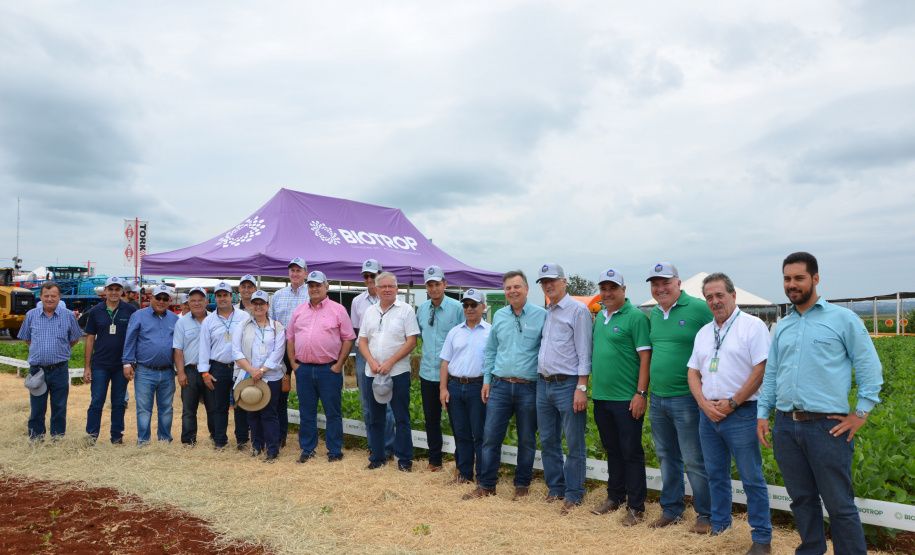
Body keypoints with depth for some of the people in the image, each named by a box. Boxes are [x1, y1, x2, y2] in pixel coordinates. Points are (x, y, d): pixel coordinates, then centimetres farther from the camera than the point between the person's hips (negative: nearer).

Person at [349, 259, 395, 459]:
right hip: (363, 354, 4)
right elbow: (355, 330, 16)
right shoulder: (357, 301, 11)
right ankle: (373, 446, 21)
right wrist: (359, 351, 7)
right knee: (367, 403, 10)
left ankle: (387, 448, 5)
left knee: (386, 403, -4)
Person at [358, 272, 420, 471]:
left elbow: (411, 341, -9)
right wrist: (372, 362, -8)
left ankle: (405, 459, 13)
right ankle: (377, 457, 24)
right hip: (372, 372, 5)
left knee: (401, 417, 1)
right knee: (376, 418, 12)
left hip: (398, 372, -4)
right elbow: (362, 341, 10)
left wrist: (389, 363, -14)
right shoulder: (369, 312, 12)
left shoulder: (405, 310, -3)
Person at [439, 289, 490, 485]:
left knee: (480, 434, 0)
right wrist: (443, 388, 4)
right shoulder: (455, 332, 12)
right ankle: (464, 473, 22)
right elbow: (446, 362, 12)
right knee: (461, 434, 11)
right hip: (455, 386, 4)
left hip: (478, 387, -4)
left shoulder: (491, 332, 1)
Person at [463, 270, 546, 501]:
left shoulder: (541, 315, -4)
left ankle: (522, 485, 25)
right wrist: (487, 380, 11)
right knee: (490, 436, 4)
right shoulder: (499, 316, 9)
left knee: (527, 440, 9)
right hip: (500, 386, 3)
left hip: (529, 388, -3)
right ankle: (486, 485, 17)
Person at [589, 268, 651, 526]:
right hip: (601, 397, 7)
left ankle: (636, 507, 13)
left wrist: (641, 393, -17)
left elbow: (645, 357, -13)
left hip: (627, 398, -7)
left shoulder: (635, 317, -10)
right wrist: (590, 387, 15)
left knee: (631, 453, 2)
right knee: (612, 450, 18)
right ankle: (615, 497, 31)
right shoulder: (599, 316, 13)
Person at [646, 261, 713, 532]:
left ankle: (706, 515, 20)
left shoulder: (699, 309, -11)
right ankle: (671, 510, 31)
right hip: (657, 398, 7)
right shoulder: (653, 314, 10)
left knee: (695, 461, 2)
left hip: (686, 398, -7)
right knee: (666, 457, 16)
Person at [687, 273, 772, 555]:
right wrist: (705, 404, -3)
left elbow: (761, 369, -13)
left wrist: (731, 403, -13)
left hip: (740, 414, -6)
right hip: (709, 413, 6)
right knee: (716, 475, 15)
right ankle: (719, 528, 28)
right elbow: (693, 373, 13)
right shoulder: (704, 333, 14)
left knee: (752, 478, 1)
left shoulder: (752, 326, -6)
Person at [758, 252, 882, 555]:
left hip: (827, 426, -5)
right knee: (802, 499, 14)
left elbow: (869, 367, 1)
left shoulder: (843, 319, 0)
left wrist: (862, 412, -5)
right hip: (786, 426, 5)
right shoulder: (782, 327, 14)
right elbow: (770, 374, 18)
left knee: (839, 505, 1)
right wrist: (762, 413, 12)